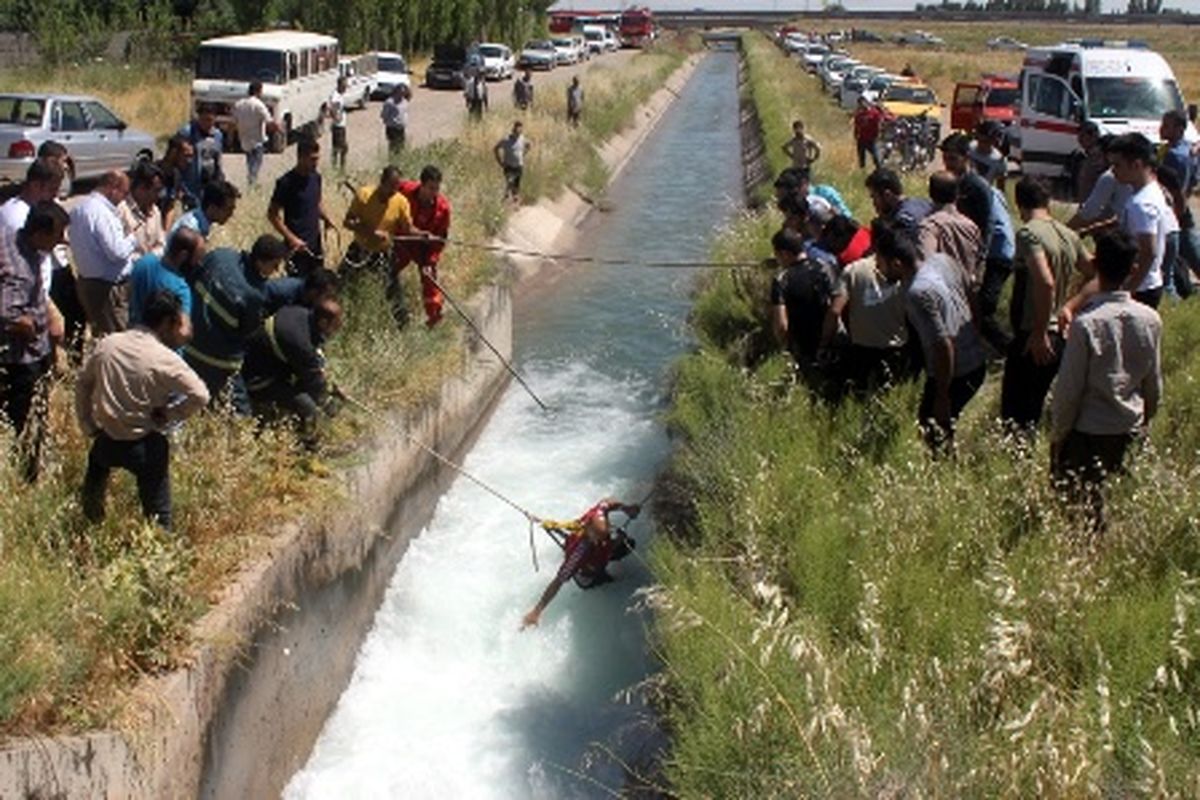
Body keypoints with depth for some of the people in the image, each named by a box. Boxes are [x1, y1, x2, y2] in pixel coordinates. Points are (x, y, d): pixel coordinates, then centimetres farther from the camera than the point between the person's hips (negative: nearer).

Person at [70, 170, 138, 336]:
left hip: (86, 281, 10)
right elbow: (117, 251, -24)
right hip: (107, 287, -10)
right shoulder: (102, 212, -21)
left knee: (99, 334, 17)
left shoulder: (79, 209, 11)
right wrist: (132, 239, -5)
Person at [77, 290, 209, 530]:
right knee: (157, 514, 9)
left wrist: (88, 427, 15)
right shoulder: (165, 359, -18)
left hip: (106, 441, 5)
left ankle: (90, 528, 46)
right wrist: (168, 415, -9)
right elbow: (200, 396, -24)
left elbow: (83, 383, 7)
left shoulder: (107, 344, -3)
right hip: (144, 446, -5)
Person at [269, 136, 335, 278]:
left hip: (315, 243, 7)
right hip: (298, 245, -7)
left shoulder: (316, 177, 3)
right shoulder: (286, 182, -18)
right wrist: (291, 238, -21)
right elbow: (272, 214, -15)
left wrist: (325, 218, -1)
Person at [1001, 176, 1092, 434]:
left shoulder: (1029, 233, -15)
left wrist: (1039, 333, -22)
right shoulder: (1069, 235, 9)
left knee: (1014, 416, -3)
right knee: (1032, 413, 18)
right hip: (1061, 336, 9)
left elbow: (1046, 283, -27)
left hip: (1033, 339, -8)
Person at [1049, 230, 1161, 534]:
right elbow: (1154, 384, 5)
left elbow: (1068, 389, -16)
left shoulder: (1086, 323, -21)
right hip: (1130, 429, 5)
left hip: (1088, 431, -5)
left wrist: (1057, 435, -2)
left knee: (1081, 505, 8)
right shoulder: (1150, 320, -7)